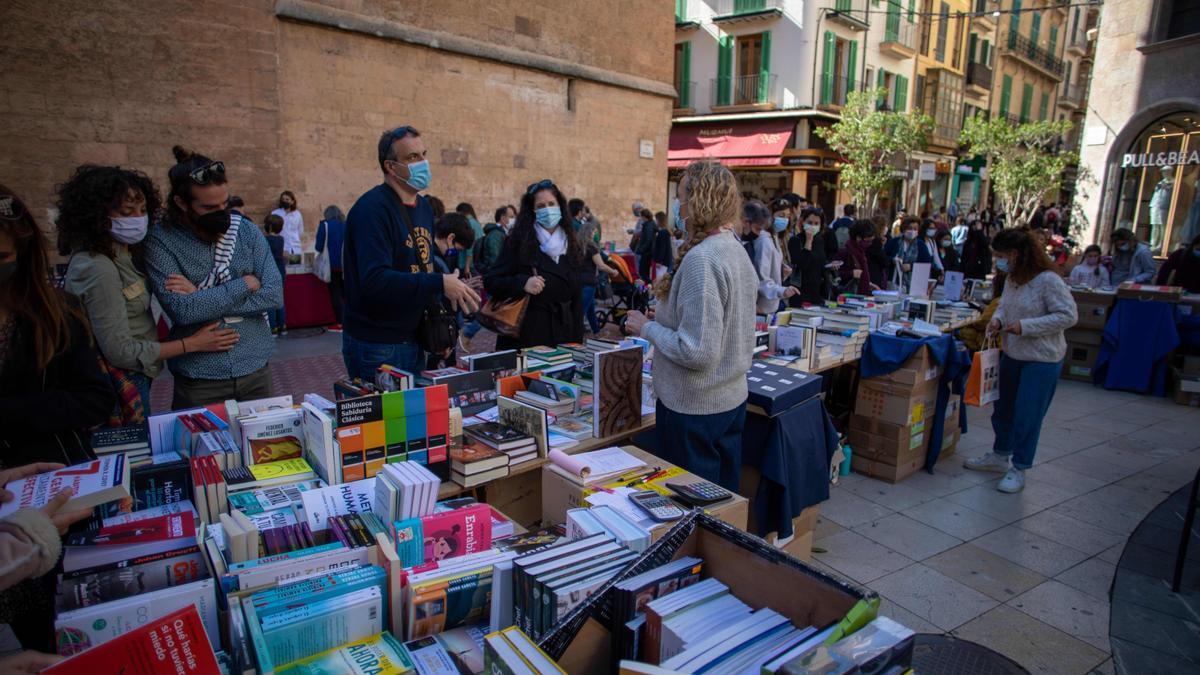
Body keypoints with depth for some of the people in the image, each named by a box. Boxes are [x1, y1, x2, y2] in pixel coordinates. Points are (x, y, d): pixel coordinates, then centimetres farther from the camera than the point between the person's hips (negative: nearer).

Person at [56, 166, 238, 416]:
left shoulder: (122, 254, 5)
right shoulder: (98, 269, -23)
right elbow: (119, 351, -22)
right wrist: (193, 344, -18)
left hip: (132, 378, 8)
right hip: (121, 384, -8)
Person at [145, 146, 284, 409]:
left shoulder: (247, 232, 0)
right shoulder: (162, 241, -7)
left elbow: (274, 295, -10)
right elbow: (181, 310, -18)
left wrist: (204, 299, -14)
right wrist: (246, 284, -12)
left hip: (255, 370, 3)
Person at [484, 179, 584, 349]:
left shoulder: (571, 243, 10)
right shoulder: (518, 242, -4)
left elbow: (577, 296, 12)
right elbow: (490, 281, -6)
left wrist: (577, 338, 8)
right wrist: (522, 283, -23)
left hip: (563, 331, 4)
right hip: (526, 332, -4)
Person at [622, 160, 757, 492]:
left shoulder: (701, 259, -24)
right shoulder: (736, 249, 5)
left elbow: (697, 352, -27)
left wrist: (647, 328, -13)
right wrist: (663, 318, 11)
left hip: (695, 408, -9)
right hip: (733, 399, 9)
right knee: (726, 498, 22)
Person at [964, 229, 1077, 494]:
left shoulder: (1048, 280, -19)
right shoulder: (1012, 279, 4)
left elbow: (1068, 316, -19)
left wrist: (1025, 326, -24)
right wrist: (998, 319, -4)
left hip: (1042, 360, -8)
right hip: (1012, 354, 8)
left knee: (1027, 416, 0)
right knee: (1003, 409, 18)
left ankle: (1019, 469, 14)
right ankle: (999, 456, 36)